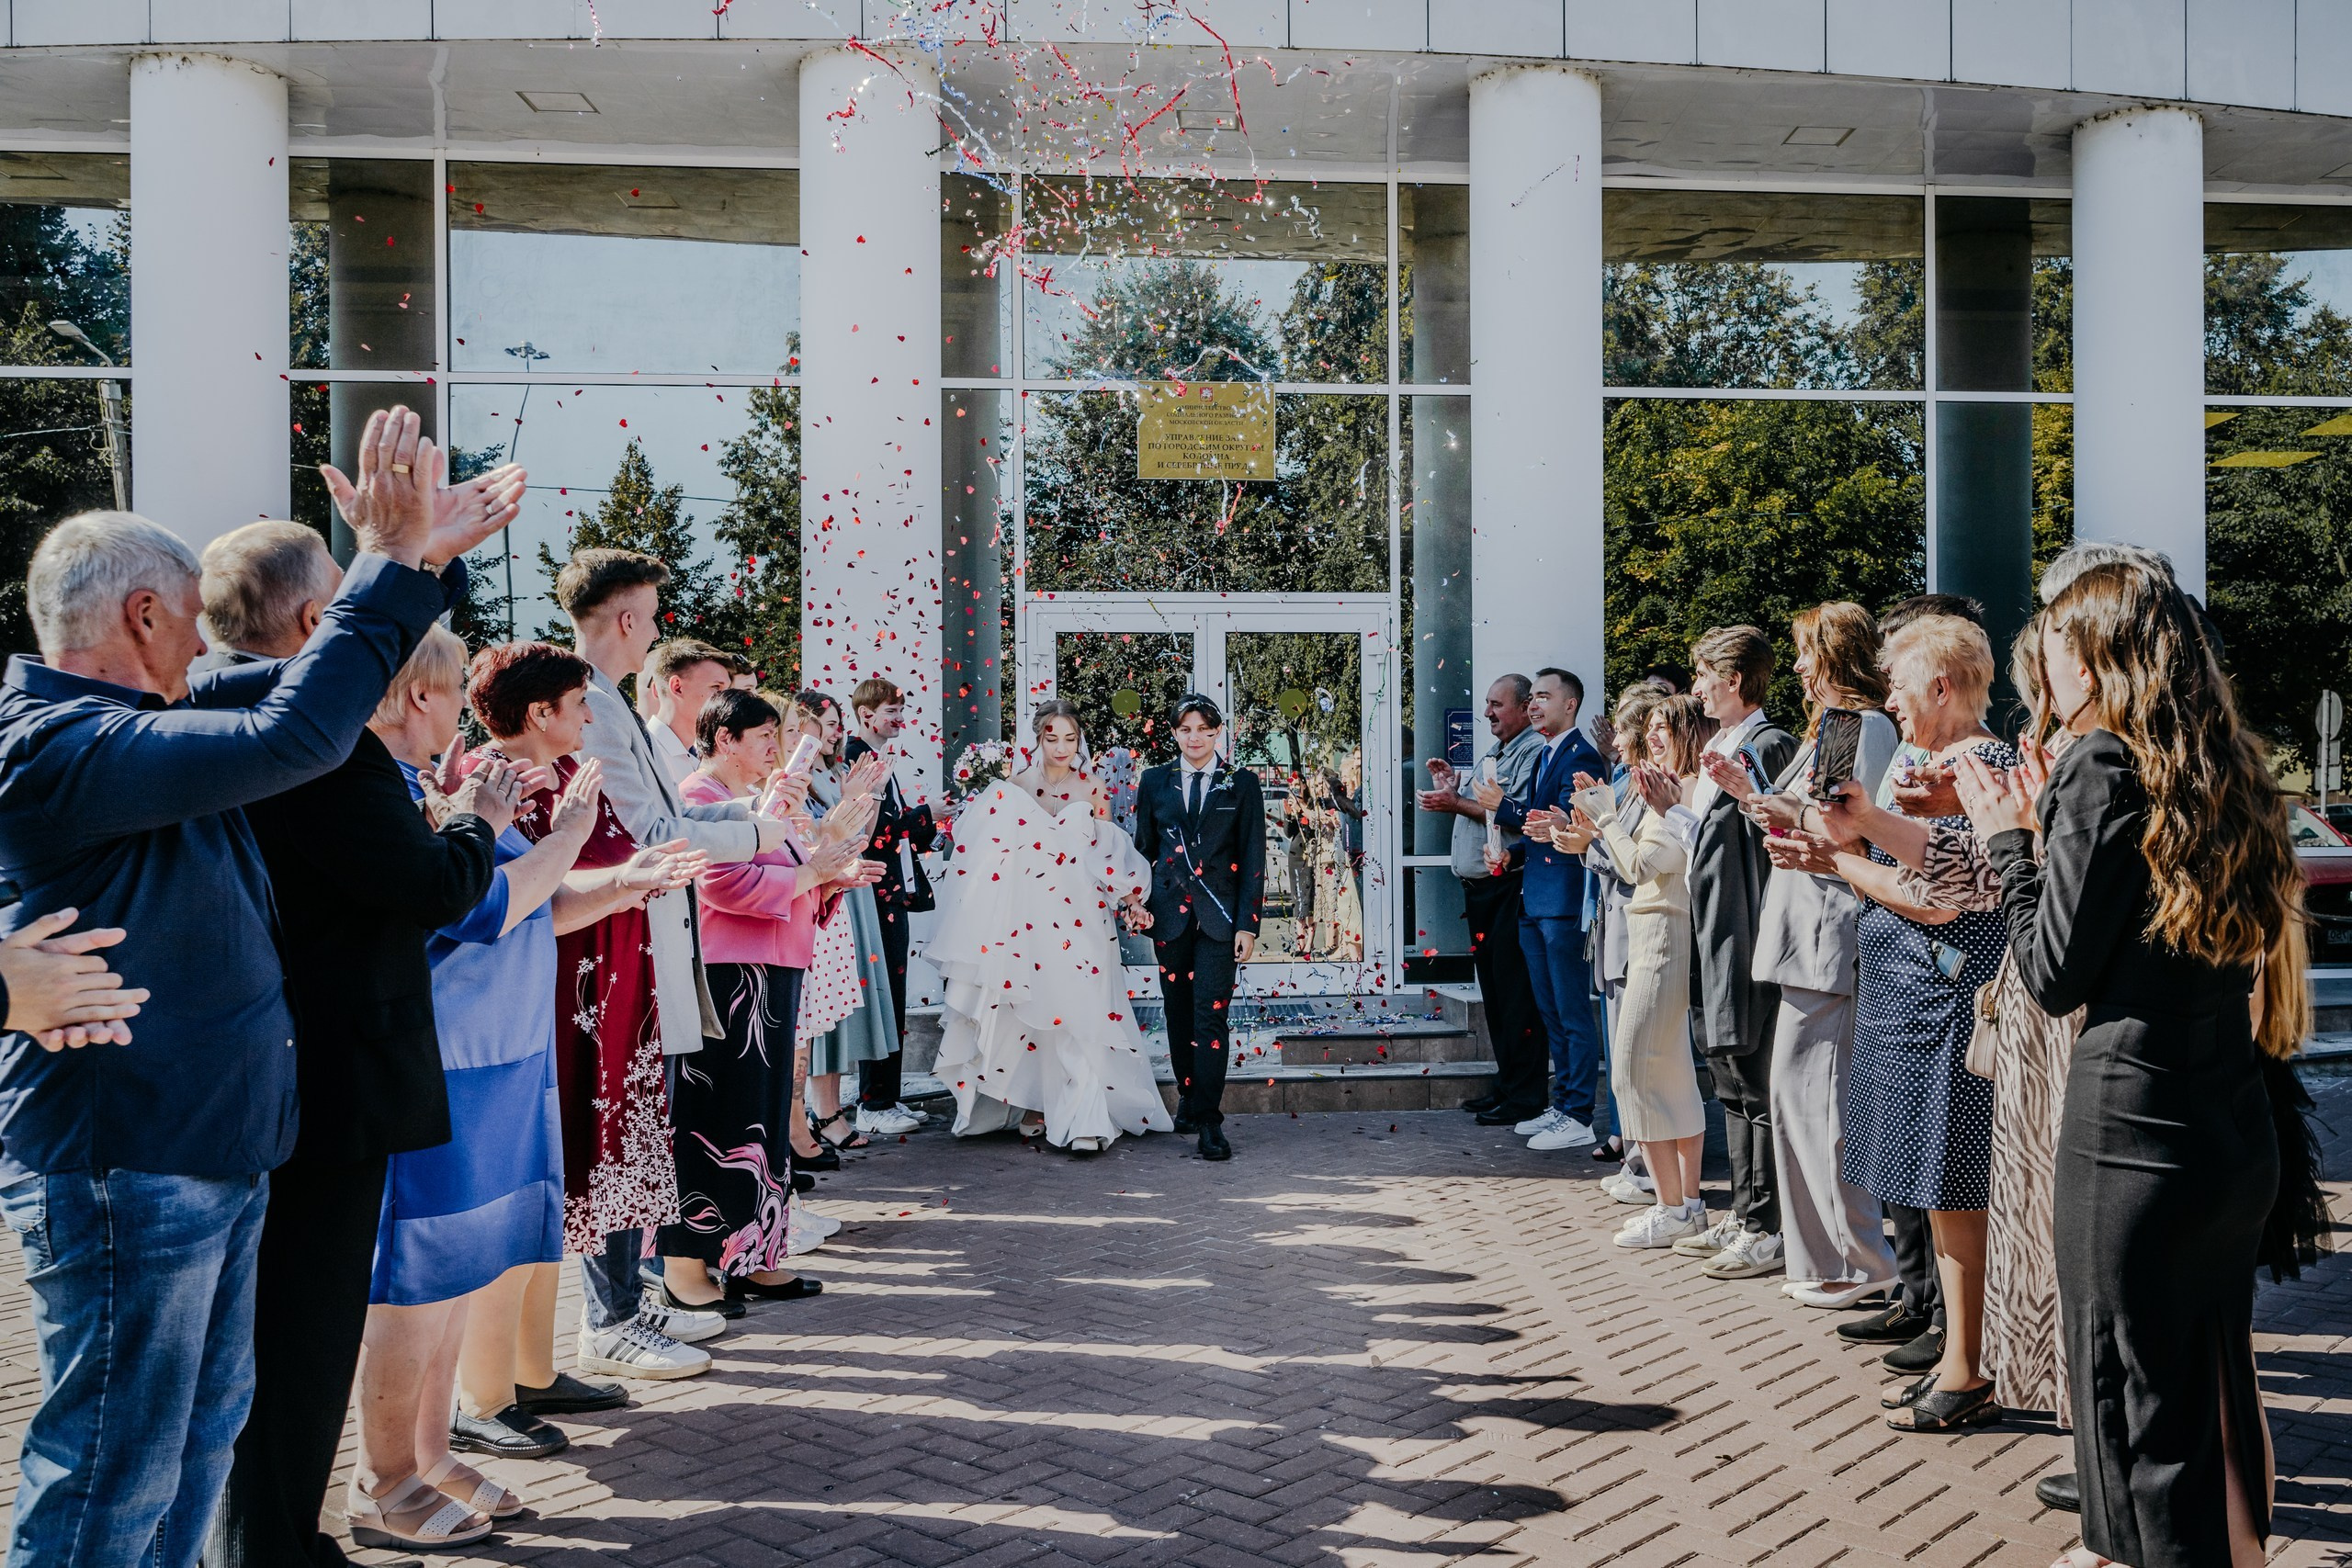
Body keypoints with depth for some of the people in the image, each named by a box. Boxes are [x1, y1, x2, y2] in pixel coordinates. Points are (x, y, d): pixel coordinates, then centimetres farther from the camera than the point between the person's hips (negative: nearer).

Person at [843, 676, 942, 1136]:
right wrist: (926, 814, -15)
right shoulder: (854, 759, -11)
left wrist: (929, 826, 8)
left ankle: (889, 1099, 19)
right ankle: (873, 1106, 2)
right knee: (882, 999, -5)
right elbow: (872, 827, -20)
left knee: (892, 1001, 12)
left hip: (895, 894, 10)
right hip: (876, 895, -10)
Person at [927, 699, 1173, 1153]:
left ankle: (1084, 1120, -12)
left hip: (1079, 915, -1)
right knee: (1026, 1009, 3)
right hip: (1027, 913, 1)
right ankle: (1032, 1106, 14)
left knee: (1078, 1012, -9)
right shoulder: (1014, 788, 6)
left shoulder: (1093, 790, 6)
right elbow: (995, 851, 6)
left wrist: (1126, 893, -3)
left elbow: (1107, 855, 10)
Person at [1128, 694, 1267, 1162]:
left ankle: (1209, 1121, -6)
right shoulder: (1155, 781, 8)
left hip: (1219, 914, -2)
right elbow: (1143, 848, 13)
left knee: (1211, 1015, -9)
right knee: (1178, 1013, 9)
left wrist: (1248, 923, -4)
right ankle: (1188, 1097, 27)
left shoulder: (1241, 783, 3)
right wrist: (1137, 903, 0)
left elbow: (1253, 859, 1)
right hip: (1170, 913, 3)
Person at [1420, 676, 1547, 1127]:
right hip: (1478, 887, 10)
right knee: (1493, 989, 13)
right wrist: (1451, 786, 9)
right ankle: (1506, 1085, 22)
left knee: (1517, 992, -7)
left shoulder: (1534, 751, -9)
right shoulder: (1491, 756, 21)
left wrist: (1456, 804, -17)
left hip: (1511, 886, -10)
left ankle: (1526, 1098, -1)